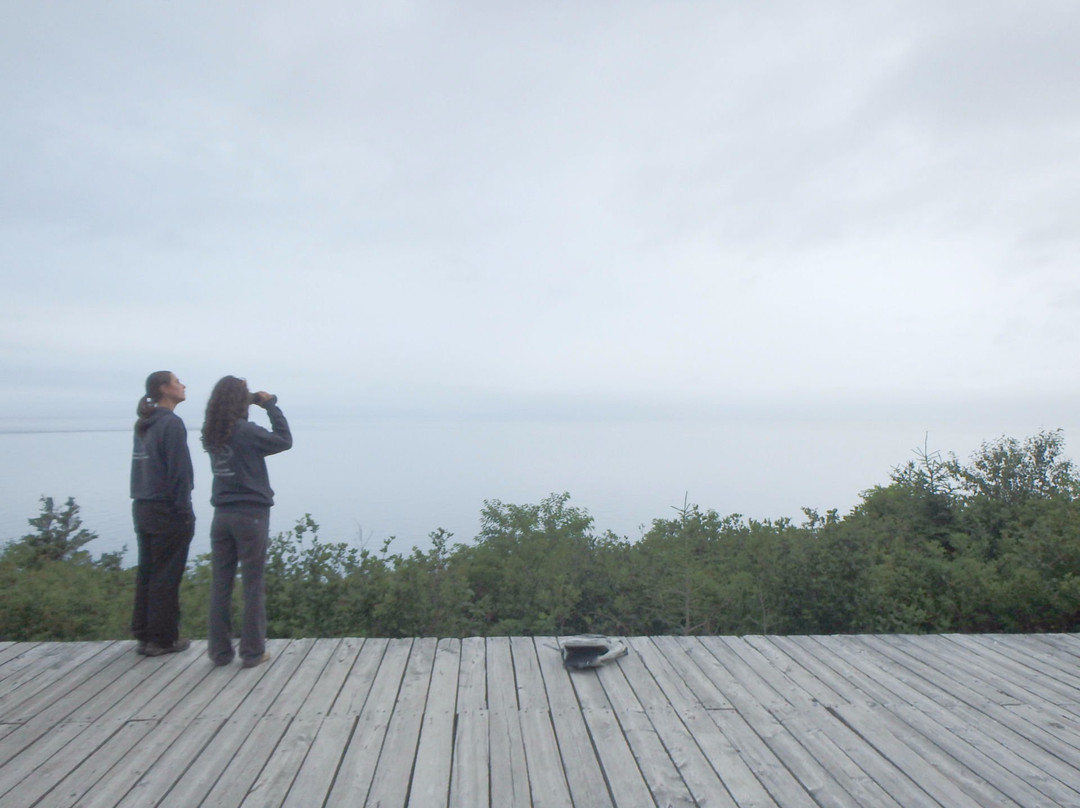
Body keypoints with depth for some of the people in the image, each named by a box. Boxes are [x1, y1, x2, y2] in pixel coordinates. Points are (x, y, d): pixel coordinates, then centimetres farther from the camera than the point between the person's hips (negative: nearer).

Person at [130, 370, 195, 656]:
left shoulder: (143, 425, 12)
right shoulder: (172, 424, -14)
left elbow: (142, 466, 11)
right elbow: (179, 472, -18)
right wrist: (185, 513, -15)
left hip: (143, 508, 8)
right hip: (167, 511, -8)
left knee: (146, 572, 14)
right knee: (166, 576, 0)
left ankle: (143, 634, 21)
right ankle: (163, 638, 7)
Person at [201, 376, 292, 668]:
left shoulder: (211, 433, 4)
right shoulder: (246, 431, -14)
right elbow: (283, 440, -5)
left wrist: (249, 403, 12)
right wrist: (271, 405, 0)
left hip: (222, 516, 6)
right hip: (251, 516, -6)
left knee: (221, 584, 11)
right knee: (253, 585, 3)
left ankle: (220, 650, 18)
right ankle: (252, 652, 10)